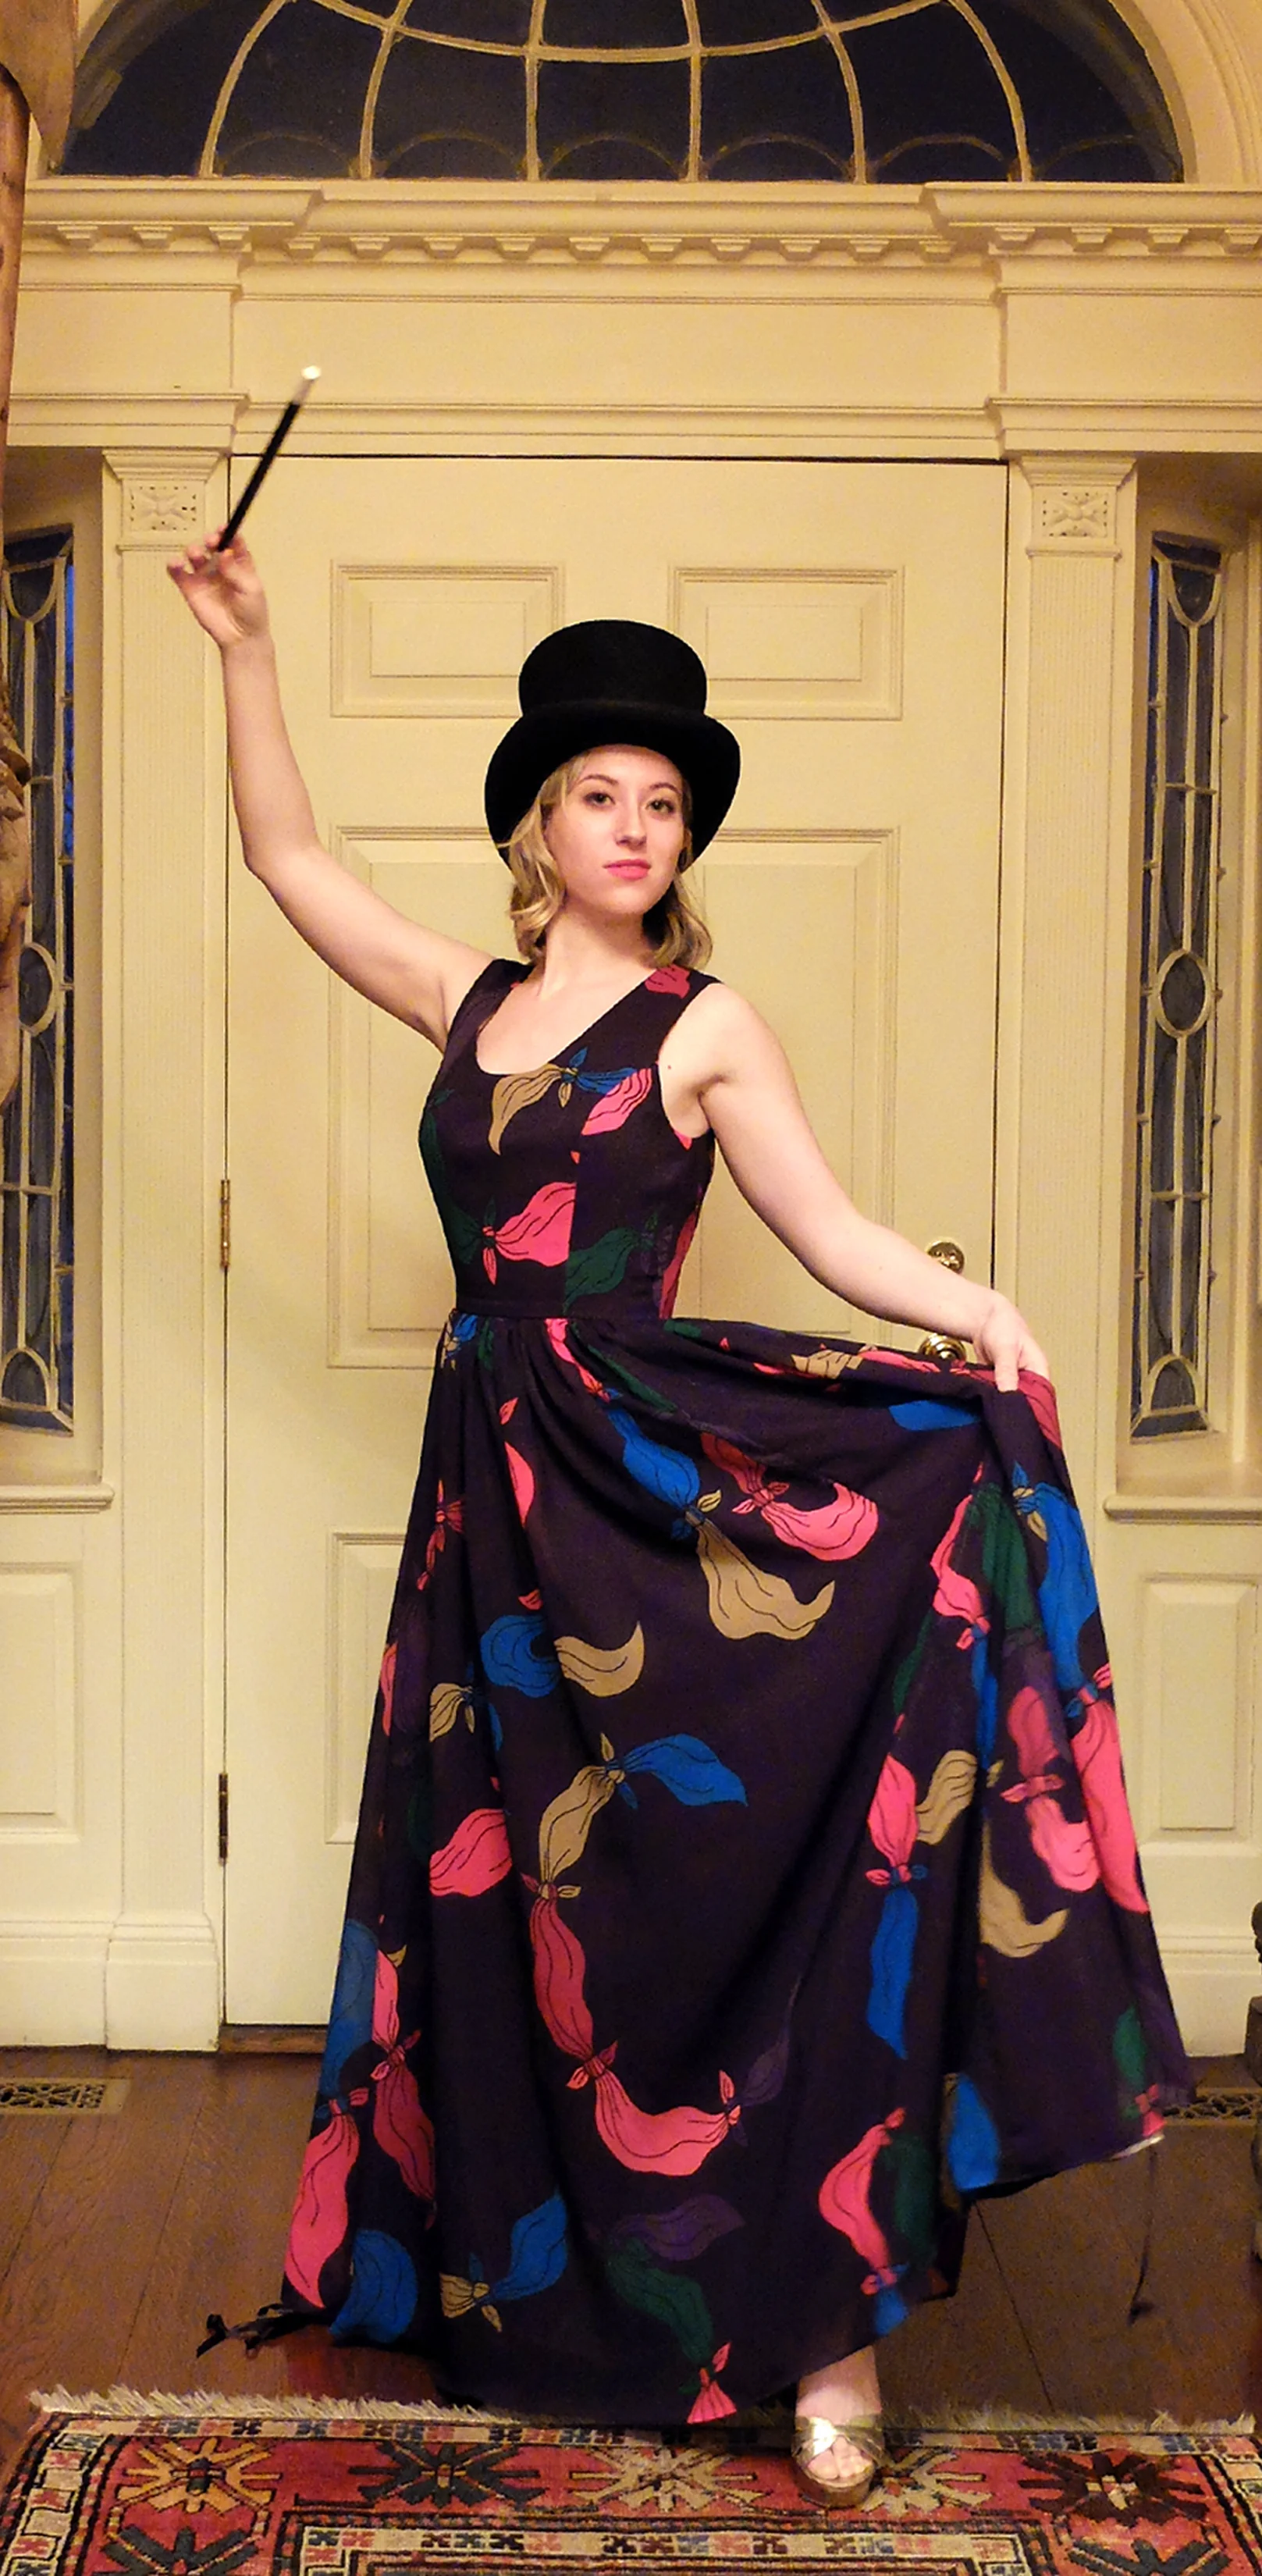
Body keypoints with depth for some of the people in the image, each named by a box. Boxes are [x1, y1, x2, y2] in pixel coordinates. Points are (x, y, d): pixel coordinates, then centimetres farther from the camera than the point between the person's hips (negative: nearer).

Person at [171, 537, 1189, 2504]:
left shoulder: (705, 1028, 0)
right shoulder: (468, 1001, 12)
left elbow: (829, 1229, -4)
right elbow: (286, 857, 18)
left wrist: (972, 1312, -22)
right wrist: (243, 651, 15)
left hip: (653, 1459, -5)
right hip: (499, 1476, 5)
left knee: (722, 1861, -12)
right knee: (512, 1883, 12)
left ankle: (820, 2307, -2)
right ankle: (543, 2273, 29)